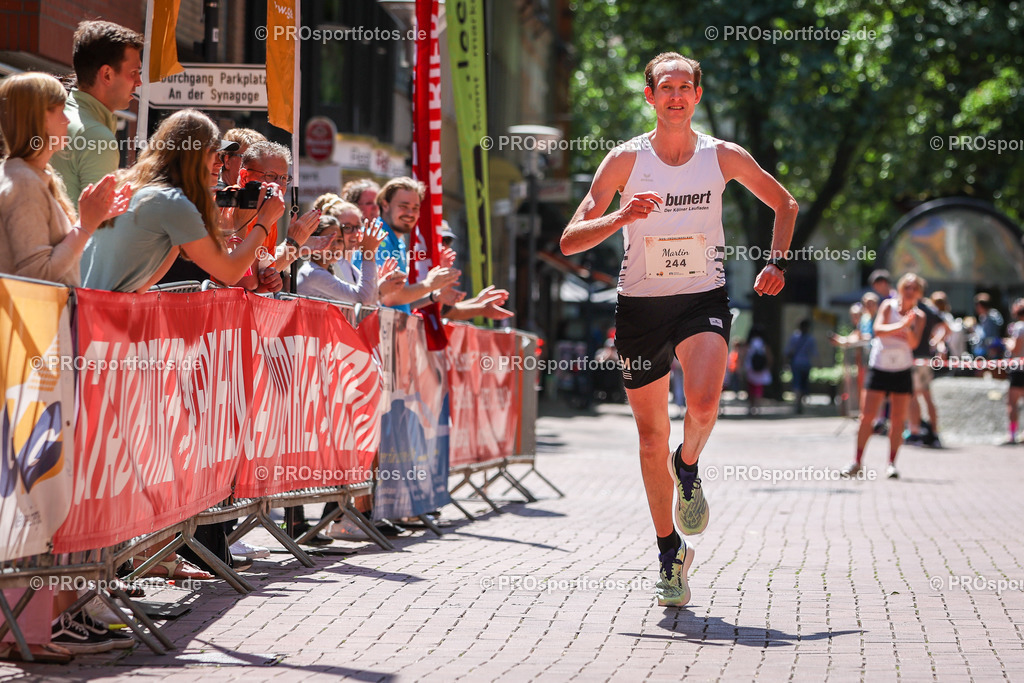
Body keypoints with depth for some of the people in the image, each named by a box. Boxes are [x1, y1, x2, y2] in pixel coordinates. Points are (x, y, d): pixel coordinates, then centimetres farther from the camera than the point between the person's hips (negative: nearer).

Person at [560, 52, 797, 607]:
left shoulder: (723, 157, -1)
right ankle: (670, 552, 22)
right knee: (651, 437, 5)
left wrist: (777, 262, 3)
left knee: (703, 403, -28)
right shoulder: (626, 160, -4)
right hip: (640, 303, 1)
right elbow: (570, 241, -7)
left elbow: (785, 204, 16)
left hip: (703, 298, -1)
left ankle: (688, 467, 6)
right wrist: (620, 218, -24)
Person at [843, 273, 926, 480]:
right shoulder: (888, 306, -2)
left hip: (902, 370, 2)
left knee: (898, 419, 0)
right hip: (879, 367, -2)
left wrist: (908, 328, -27)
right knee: (867, 415, -5)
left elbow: (913, 343, -10)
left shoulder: (918, 316, 3)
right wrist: (902, 325, -29)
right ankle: (857, 461, 3)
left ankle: (891, 463, 7)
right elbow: (878, 329, -18)